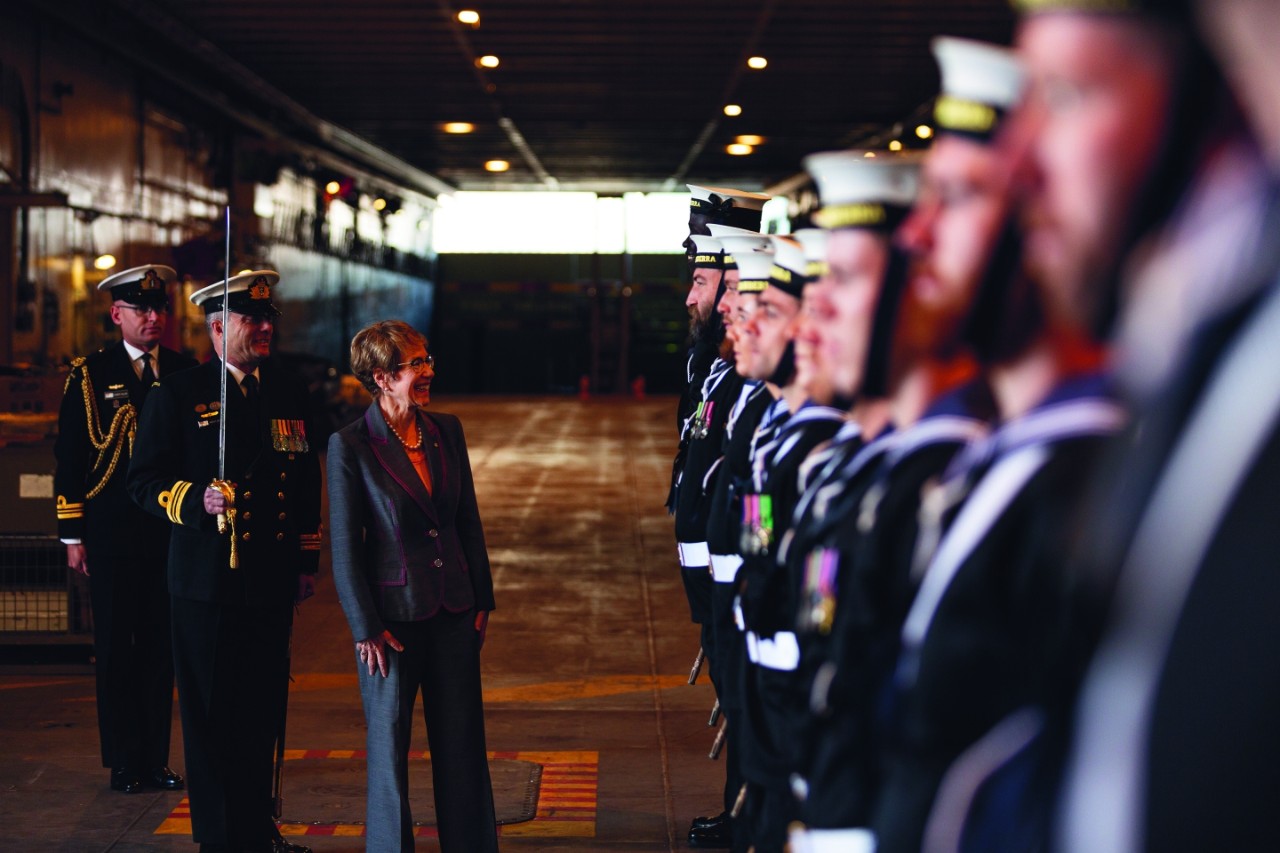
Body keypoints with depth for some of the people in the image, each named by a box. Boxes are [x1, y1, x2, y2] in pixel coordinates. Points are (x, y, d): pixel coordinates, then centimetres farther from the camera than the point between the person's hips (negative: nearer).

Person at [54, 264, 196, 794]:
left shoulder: (186, 373, 6)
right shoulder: (89, 375, 2)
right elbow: (68, 460, 2)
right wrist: (72, 535, -3)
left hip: (172, 532, 2)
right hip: (112, 536, -2)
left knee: (161, 648, 6)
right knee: (116, 649, 4)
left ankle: (155, 758, 16)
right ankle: (123, 762, 13)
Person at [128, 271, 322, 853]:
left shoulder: (289, 392, 12)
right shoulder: (178, 395, -3)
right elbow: (145, 481, -4)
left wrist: (307, 562, 16)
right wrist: (195, 499, -22)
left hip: (272, 583, 4)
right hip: (207, 582, -4)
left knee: (264, 711, 10)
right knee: (212, 714, 2)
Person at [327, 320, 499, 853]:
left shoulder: (447, 431, 4)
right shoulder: (350, 445, -11)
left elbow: (469, 521, 10)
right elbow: (344, 546, -9)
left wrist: (483, 601, 9)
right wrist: (365, 629, -10)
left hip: (453, 611, 5)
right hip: (394, 615, -4)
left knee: (462, 740, 11)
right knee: (389, 744, 8)